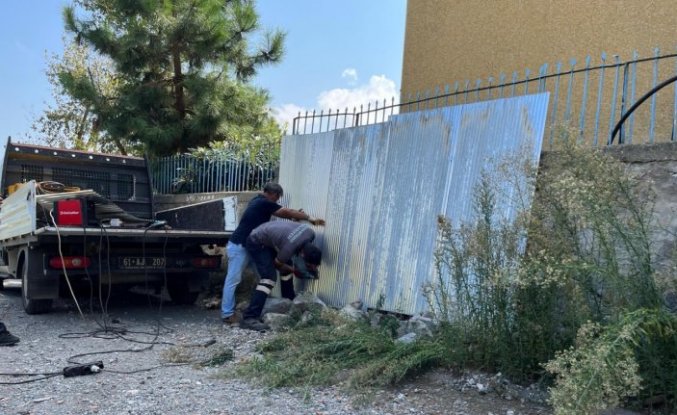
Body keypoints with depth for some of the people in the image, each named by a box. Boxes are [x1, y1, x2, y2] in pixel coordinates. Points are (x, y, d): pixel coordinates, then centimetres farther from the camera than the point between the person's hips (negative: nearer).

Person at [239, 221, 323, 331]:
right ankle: (249, 318, -21)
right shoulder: (289, 248, -37)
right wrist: (294, 270, 2)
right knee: (270, 277, -19)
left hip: (269, 239, 9)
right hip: (256, 243, -9)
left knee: (287, 271, 13)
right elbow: (277, 264, -14)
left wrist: (311, 266, 3)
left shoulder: (310, 233, -17)